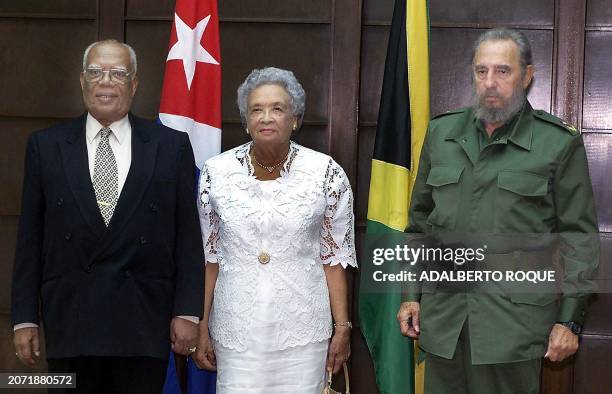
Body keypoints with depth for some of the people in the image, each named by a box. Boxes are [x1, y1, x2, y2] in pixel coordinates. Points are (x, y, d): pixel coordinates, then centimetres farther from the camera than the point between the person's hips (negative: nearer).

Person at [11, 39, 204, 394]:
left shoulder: (171, 146, 3)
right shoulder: (46, 146, 6)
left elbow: (188, 236, 2)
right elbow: (30, 240, 5)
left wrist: (188, 311, -3)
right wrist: (25, 318, 2)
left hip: (144, 325, -1)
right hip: (69, 322, 1)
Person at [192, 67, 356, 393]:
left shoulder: (327, 173, -4)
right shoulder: (216, 172, 0)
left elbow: (334, 257, 1)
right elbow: (209, 256, 6)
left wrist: (342, 327, 0)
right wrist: (202, 328, 6)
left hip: (303, 329, -1)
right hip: (236, 329, 1)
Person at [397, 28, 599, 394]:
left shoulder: (559, 144, -4)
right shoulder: (441, 133, 8)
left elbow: (579, 239, -2)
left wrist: (570, 320, -5)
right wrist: (412, 294, 11)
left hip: (514, 320, -3)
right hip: (442, 317, 4)